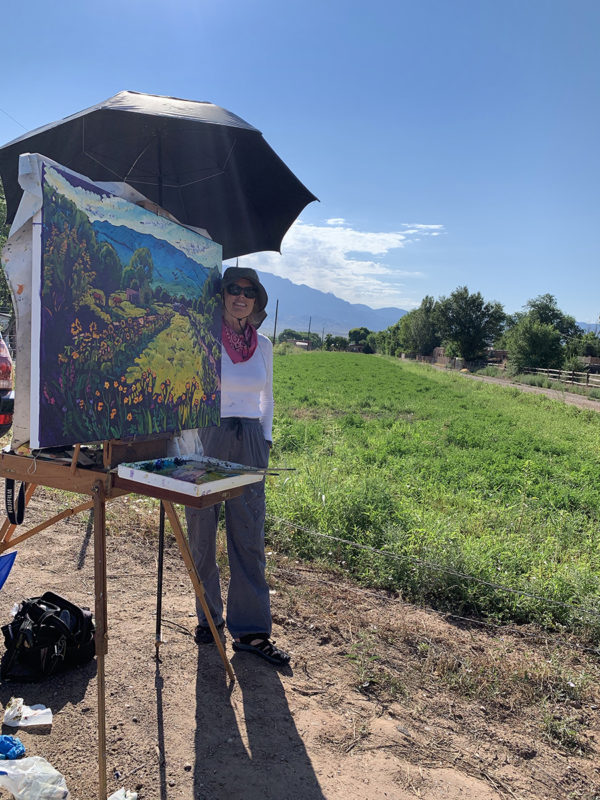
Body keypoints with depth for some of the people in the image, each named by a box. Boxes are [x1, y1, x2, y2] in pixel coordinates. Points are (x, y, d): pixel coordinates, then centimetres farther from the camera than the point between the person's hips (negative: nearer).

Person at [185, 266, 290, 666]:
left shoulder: (263, 345, 9)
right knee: (202, 532, 6)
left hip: (249, 442, 3)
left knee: (250, 537, 3)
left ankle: (251, 630, 13)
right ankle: (208, 616, 26)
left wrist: (265, 442, 9)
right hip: (205, 439, -2)